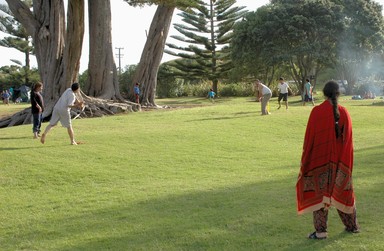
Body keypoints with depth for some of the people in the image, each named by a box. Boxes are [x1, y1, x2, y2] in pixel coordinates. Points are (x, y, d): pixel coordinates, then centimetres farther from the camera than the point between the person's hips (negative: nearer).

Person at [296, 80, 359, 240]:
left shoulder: (317, 112, -13)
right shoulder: (344, 113, -3)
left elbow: (309, 138, -10)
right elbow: (348, 139, 2)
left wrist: (305, 162, -1)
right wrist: (347, 162, 11)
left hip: (320, 159, -4)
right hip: (340, 161, 4)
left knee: (319, 193, 4)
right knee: (342, 191, 17)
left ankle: (321, 231, 3)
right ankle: (352, 225, 28)